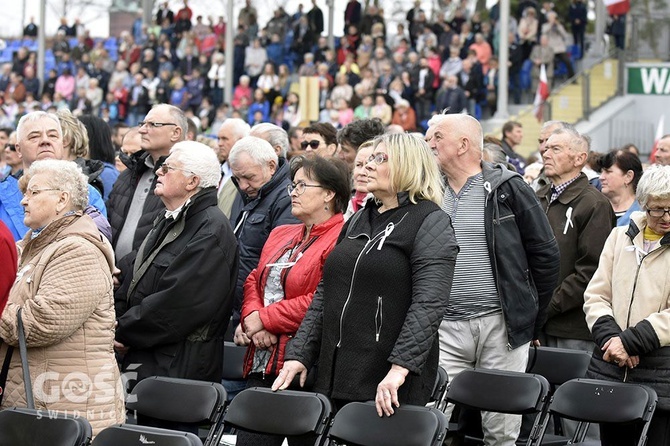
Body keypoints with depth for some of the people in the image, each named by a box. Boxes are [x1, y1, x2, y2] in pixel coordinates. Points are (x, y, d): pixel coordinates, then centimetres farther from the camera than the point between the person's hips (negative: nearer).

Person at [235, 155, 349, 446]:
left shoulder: (340, 240, -10)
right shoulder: (280, 236, 20)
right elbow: (254, 281, 19)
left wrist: (264, 319, -12)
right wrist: (251, 317, -4)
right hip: (261, 364, 8)